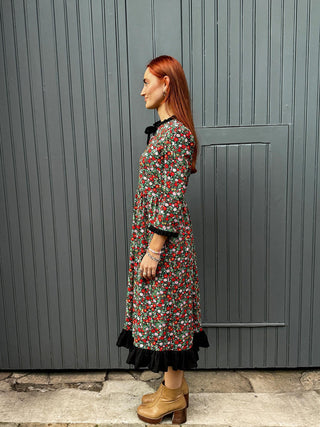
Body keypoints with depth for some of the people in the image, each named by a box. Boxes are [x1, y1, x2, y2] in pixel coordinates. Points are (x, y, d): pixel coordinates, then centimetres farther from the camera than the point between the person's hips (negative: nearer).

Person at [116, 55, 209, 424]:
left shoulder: (177, 133, -15)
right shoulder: (162, 130, 14)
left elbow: (172, 199, -20)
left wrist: (154, 249, -18)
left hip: (166, 240, -10)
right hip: (151, 234, 10)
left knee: (167, 311, 5)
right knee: (162, 311, 17)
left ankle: (174, 394, 27)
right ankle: (174, 385, 36)